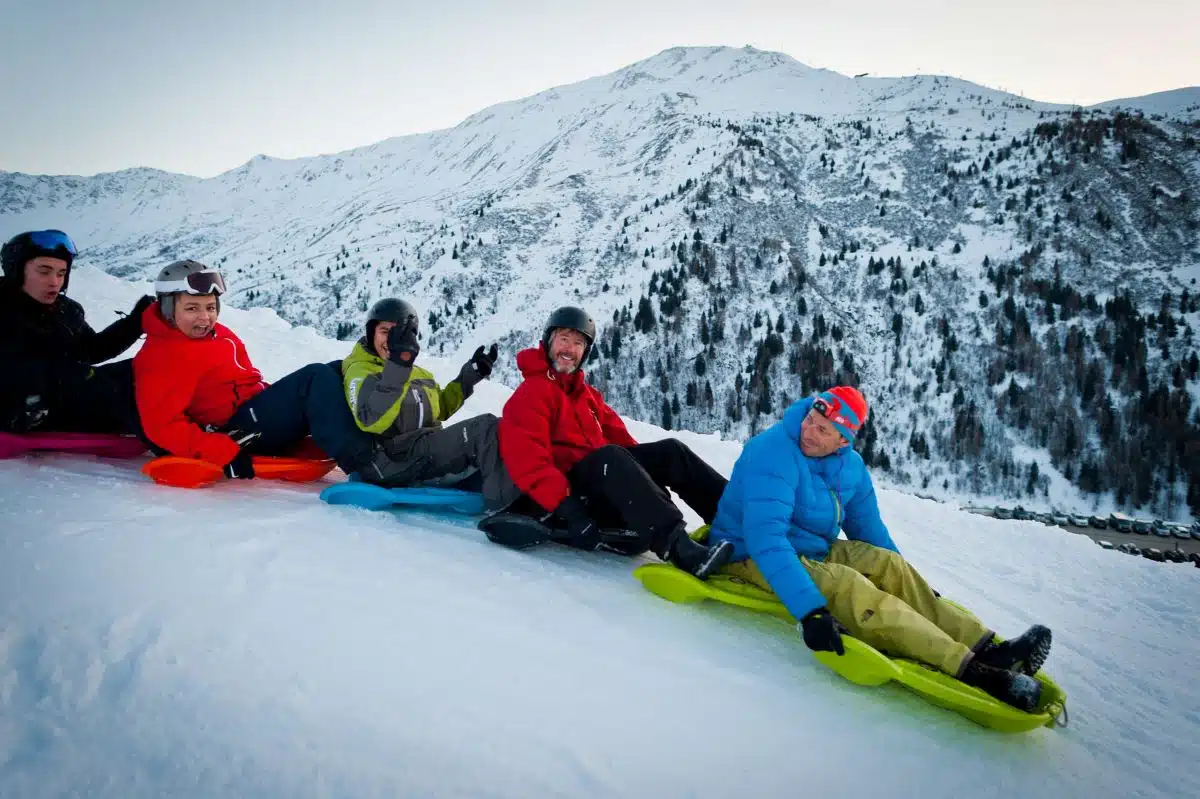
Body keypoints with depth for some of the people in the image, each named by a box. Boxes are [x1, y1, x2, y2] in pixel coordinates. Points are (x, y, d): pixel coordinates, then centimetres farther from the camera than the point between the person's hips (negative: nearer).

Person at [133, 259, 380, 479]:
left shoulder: (219, 335, 16)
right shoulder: (159, 357, -11)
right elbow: (163, 426, -20)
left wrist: (280, 398, 12)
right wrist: (224, 454, -27)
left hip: (259, 410, 10)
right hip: (237, 433, -10)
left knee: (339, 371, 2)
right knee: (316, 378, -25)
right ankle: (363, 463, -35)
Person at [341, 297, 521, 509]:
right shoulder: (359, 371, -2)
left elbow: (438, 409, 32)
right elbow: (372, 421, -20)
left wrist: (468, 377, 20)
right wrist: (396, 366, -29)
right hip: (396, 459, -9)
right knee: (485, 427, -26)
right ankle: (508, 501, -39)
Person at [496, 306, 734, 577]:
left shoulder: (586, 394, 23)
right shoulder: (532, 392, -6)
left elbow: (617, 435, 16)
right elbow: (526, 459, -19)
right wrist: (567, 508, -30)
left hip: (604, 475, 8)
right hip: (569, 492, -8)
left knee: (670, 450, -6)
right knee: (610, 456, -36)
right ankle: (678, 548, -54)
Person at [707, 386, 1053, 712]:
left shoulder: (850, 465, -1)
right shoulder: (773, 452, -27)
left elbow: (867, 527, 12)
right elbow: (764, 537, -37)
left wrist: (911, 587, 13)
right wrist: (809, 610, -45)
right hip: (754, 558, -8)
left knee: (888, 563, -12)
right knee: (850, 586, -28)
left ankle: (985, 648, -17)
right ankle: (971, 671, -33)